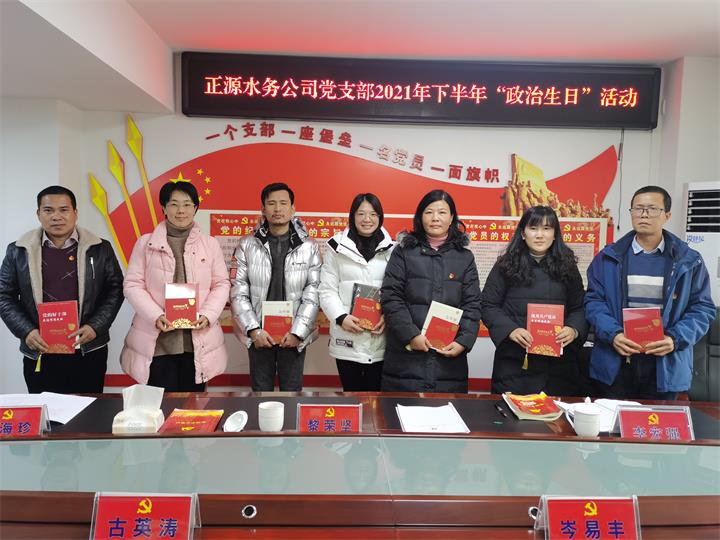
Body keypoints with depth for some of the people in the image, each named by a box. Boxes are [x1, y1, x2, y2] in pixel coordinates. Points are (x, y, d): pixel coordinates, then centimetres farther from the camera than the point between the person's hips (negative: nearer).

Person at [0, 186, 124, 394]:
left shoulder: (100, 248, 1)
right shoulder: (18, 251, 4)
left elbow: (115, 289, 2)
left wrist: (96, 327, -10)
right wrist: (26, 332, -8)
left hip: (89, 351, 0)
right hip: (39, 354, 1)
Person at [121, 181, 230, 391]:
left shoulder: (210, 244, 7)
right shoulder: (145, 243, 4)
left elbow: (222, 284, 7)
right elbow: (133, 285, 2)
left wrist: (208, 315, -9)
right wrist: (156, 316, -12)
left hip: (198, 342, 1)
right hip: (156, 342, -1)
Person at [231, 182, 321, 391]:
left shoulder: (309, 247, -1)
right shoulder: (247, 245, 0)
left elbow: (313, 293, -4)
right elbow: (238, 292, -2)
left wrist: (297, 332, -11)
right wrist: (253, 329, -11)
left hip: (294, 335, 0)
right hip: (259, 334, 1)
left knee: (292, 391, 10)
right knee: (261, 390, 12)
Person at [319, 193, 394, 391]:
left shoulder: (391, 249, 4)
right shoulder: (337, 248, 2)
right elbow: (327, 290, 0)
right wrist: (341, 317, -14)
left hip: (380, 339, 0)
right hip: (347, 338, 0)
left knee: (376, 390, 8)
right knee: (351, 390, 12)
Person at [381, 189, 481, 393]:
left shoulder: (465, 258, 12)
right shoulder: (403, 252, 5)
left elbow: (472, 305, 7)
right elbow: (391, 298, -2)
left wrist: (463, 341, -7)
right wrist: (411, 334, -12)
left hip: (449, 356, 2)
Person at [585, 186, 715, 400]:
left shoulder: (689, 261, 4)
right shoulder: (608, 257, 3)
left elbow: (702, 308, 3)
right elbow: (594, 300, 1)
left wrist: (676, 339, -13)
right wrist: (612, 334, -15)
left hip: (666, 366, 0)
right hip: (615, 364, 0)